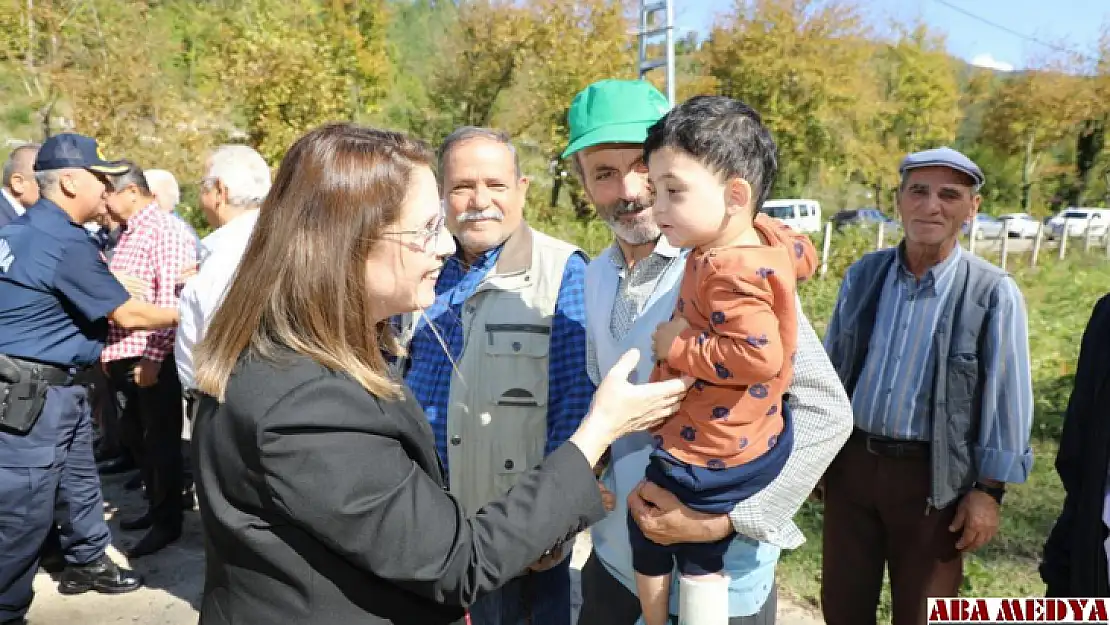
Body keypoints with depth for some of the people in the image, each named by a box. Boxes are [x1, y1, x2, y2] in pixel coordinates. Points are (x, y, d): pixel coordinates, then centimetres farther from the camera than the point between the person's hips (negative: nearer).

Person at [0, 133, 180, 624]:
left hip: (54, 386, 10)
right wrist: (183, 313, 0)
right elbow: (128, 315, -14)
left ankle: (87, 563, 37)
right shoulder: (65, 242, -21)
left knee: (79, 481, 21)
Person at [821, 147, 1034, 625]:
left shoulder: (994, 295, -11)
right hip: (851, 461, 3)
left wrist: (989, 491, -8)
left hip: (932, 476, -3)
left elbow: (1006, 403, -8)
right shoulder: (863, 275, 0)